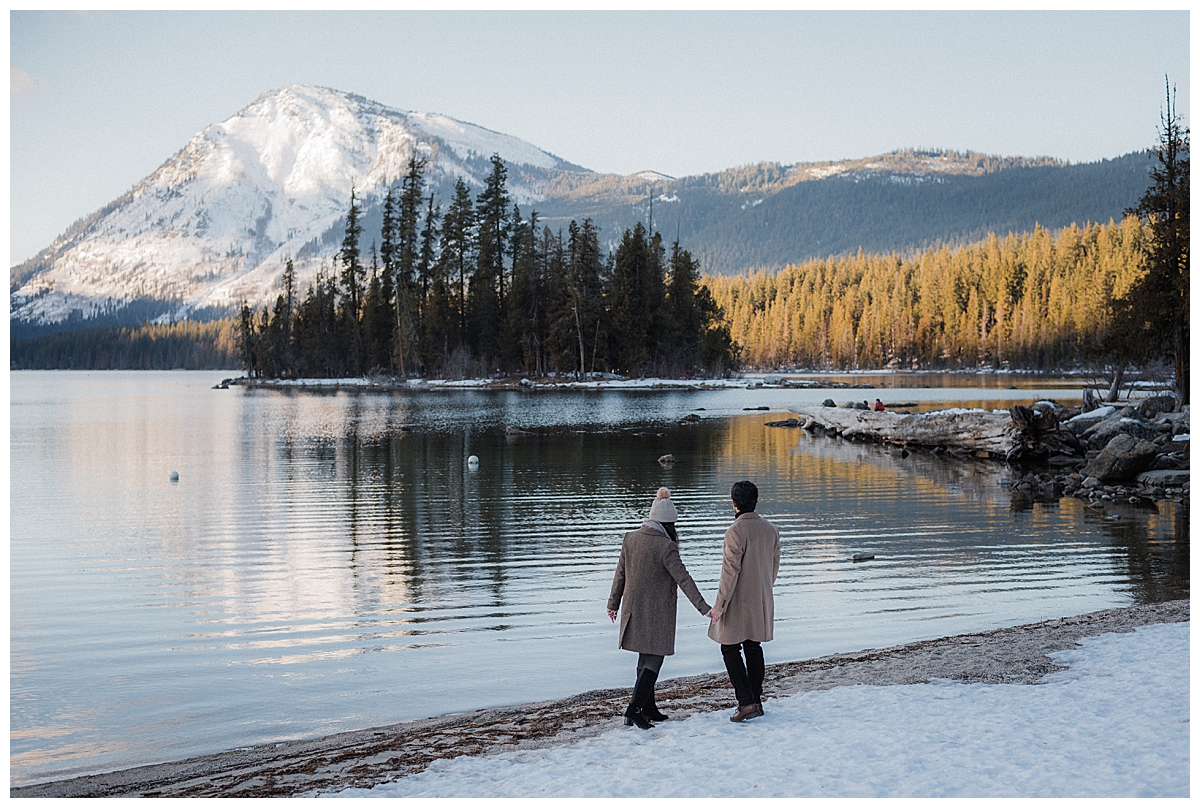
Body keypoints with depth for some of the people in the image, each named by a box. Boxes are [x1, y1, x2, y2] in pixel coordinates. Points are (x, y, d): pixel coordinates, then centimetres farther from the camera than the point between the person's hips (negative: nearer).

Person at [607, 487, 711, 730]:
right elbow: (683, 579, -19)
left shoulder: (630, 538, 0)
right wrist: (703, 608, -17)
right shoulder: (666, 547, -17)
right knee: (654, 659, 0)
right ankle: (634, 710, -10)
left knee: (646, 657, 18)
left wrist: (614, 604, 18)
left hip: (633, 607, 6)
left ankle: (647, 706, 26)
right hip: (657, 611, -6)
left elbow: (620, 574, 8)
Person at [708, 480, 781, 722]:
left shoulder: (736, 531, -20)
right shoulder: (771, 529, 3)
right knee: (754, 648, 14)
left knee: (730, 650, 2)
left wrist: (720, 605, -16)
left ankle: (747, 702, -5)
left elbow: (731, 570, -21)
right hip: (762, 602, 7)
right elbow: (774, 566, 12)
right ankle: (755, 701, 18)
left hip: (738, 602, -7)